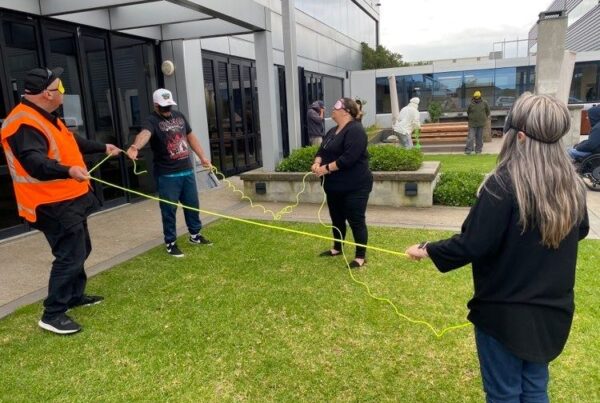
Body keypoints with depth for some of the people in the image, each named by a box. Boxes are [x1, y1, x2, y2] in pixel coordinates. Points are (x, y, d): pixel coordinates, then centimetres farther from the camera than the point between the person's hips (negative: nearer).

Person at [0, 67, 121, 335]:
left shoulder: (45, 117, 14)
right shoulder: (25, 123, -21)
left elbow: (70, 142, 29)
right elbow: (33, 162, -36)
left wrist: (102, 148, 40)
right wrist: (68, 171, -52)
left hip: (68, 200, 11)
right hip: (52, 204, -11)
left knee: (79, 250, 20)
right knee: (70, 255, -8)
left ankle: (75, 295, 37)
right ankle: (52, 314, 4)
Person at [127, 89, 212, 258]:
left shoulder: (179, 116, 10)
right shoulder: (152, 121, -12)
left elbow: (191, 137, 20)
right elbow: (144, 134, -35)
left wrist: (202, 157, 16)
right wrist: (135, 147, -57)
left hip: (187, 171, 6)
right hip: (167, 175, -6)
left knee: (193, 204, 16)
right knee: (169, 209, 2)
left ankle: (195, 235, 35)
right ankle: (170, 243, 16)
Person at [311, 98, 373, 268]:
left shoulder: (355, 130, -17)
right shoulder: (333, 131, 13)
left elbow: (349, 158, -27)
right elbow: (322, 150, 12)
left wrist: (327, 168, -22)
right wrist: (317, 163, -11)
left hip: (354, 187, -9)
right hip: (335, 186, 9)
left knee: (356, 221, 0)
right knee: (336, 219, 20)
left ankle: (360, 256, 12)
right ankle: (337, 248, 38)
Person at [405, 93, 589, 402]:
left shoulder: (504, 184, -24)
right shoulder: (571, 183, -3)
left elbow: (471, 245, -23)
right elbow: (580, 231, 14)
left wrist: (427, 250, -8)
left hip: (505, 311, -6)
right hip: (553, 309, 6)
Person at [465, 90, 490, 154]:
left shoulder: (484, 103, 1)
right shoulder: (471, 104, -2)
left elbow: (488, 111, 15)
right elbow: (468, 112, 13)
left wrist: (485, 118, 14)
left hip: (481, 124, 1)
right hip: (472, 124, -1)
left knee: (479, 137, 6)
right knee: (470, 137, -8)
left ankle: (478, 150, 13)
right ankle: (468, 150, -8)